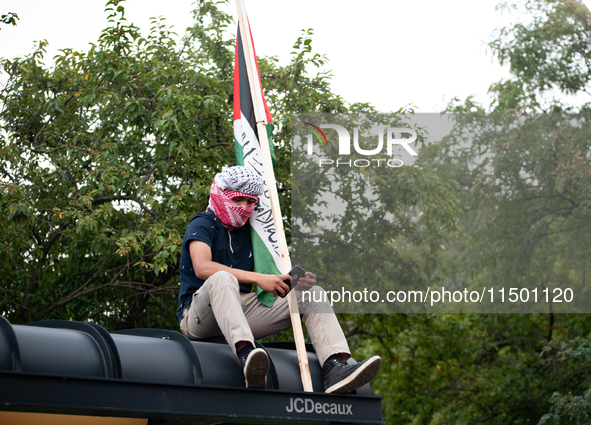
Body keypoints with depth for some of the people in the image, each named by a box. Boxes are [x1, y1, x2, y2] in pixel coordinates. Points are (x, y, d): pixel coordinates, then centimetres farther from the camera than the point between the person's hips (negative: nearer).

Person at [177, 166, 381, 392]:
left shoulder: (249, 230, 19)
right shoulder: (203, 224, -2)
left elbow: (271, 278, 17)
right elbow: (202, 267, -22)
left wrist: (298, 281, -8)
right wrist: (258, 278, -27)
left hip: (243, 311, 7)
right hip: (199, 318, -7)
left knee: (313, 294, -4)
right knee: (222, 279, -39)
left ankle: (334, 367, -29)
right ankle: (245, 355, -63)